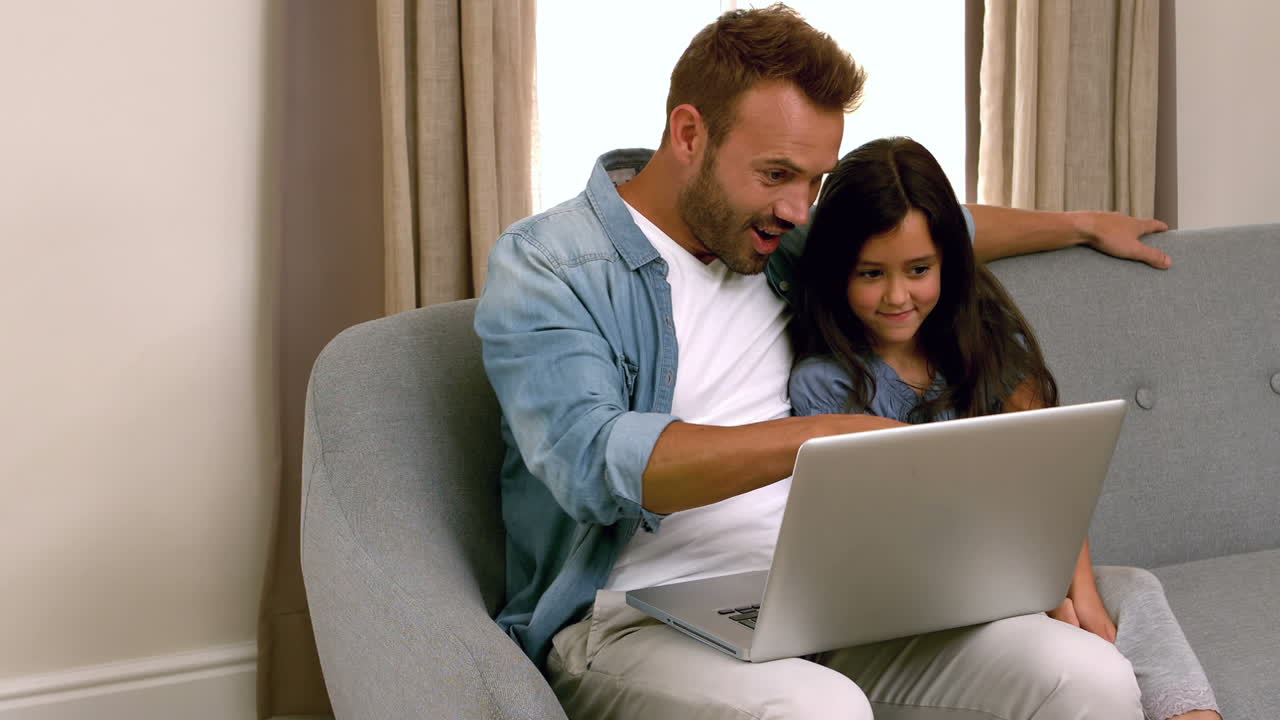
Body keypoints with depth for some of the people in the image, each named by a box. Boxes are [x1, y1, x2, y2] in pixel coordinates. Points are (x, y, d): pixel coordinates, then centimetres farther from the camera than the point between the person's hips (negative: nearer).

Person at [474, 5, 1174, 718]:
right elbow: (593, 460, -23)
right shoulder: (545, 265, -5)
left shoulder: (784, 237, 15)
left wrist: (1081, 225, 46)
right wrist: (829, 435, -28)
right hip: (634, 622, -6)